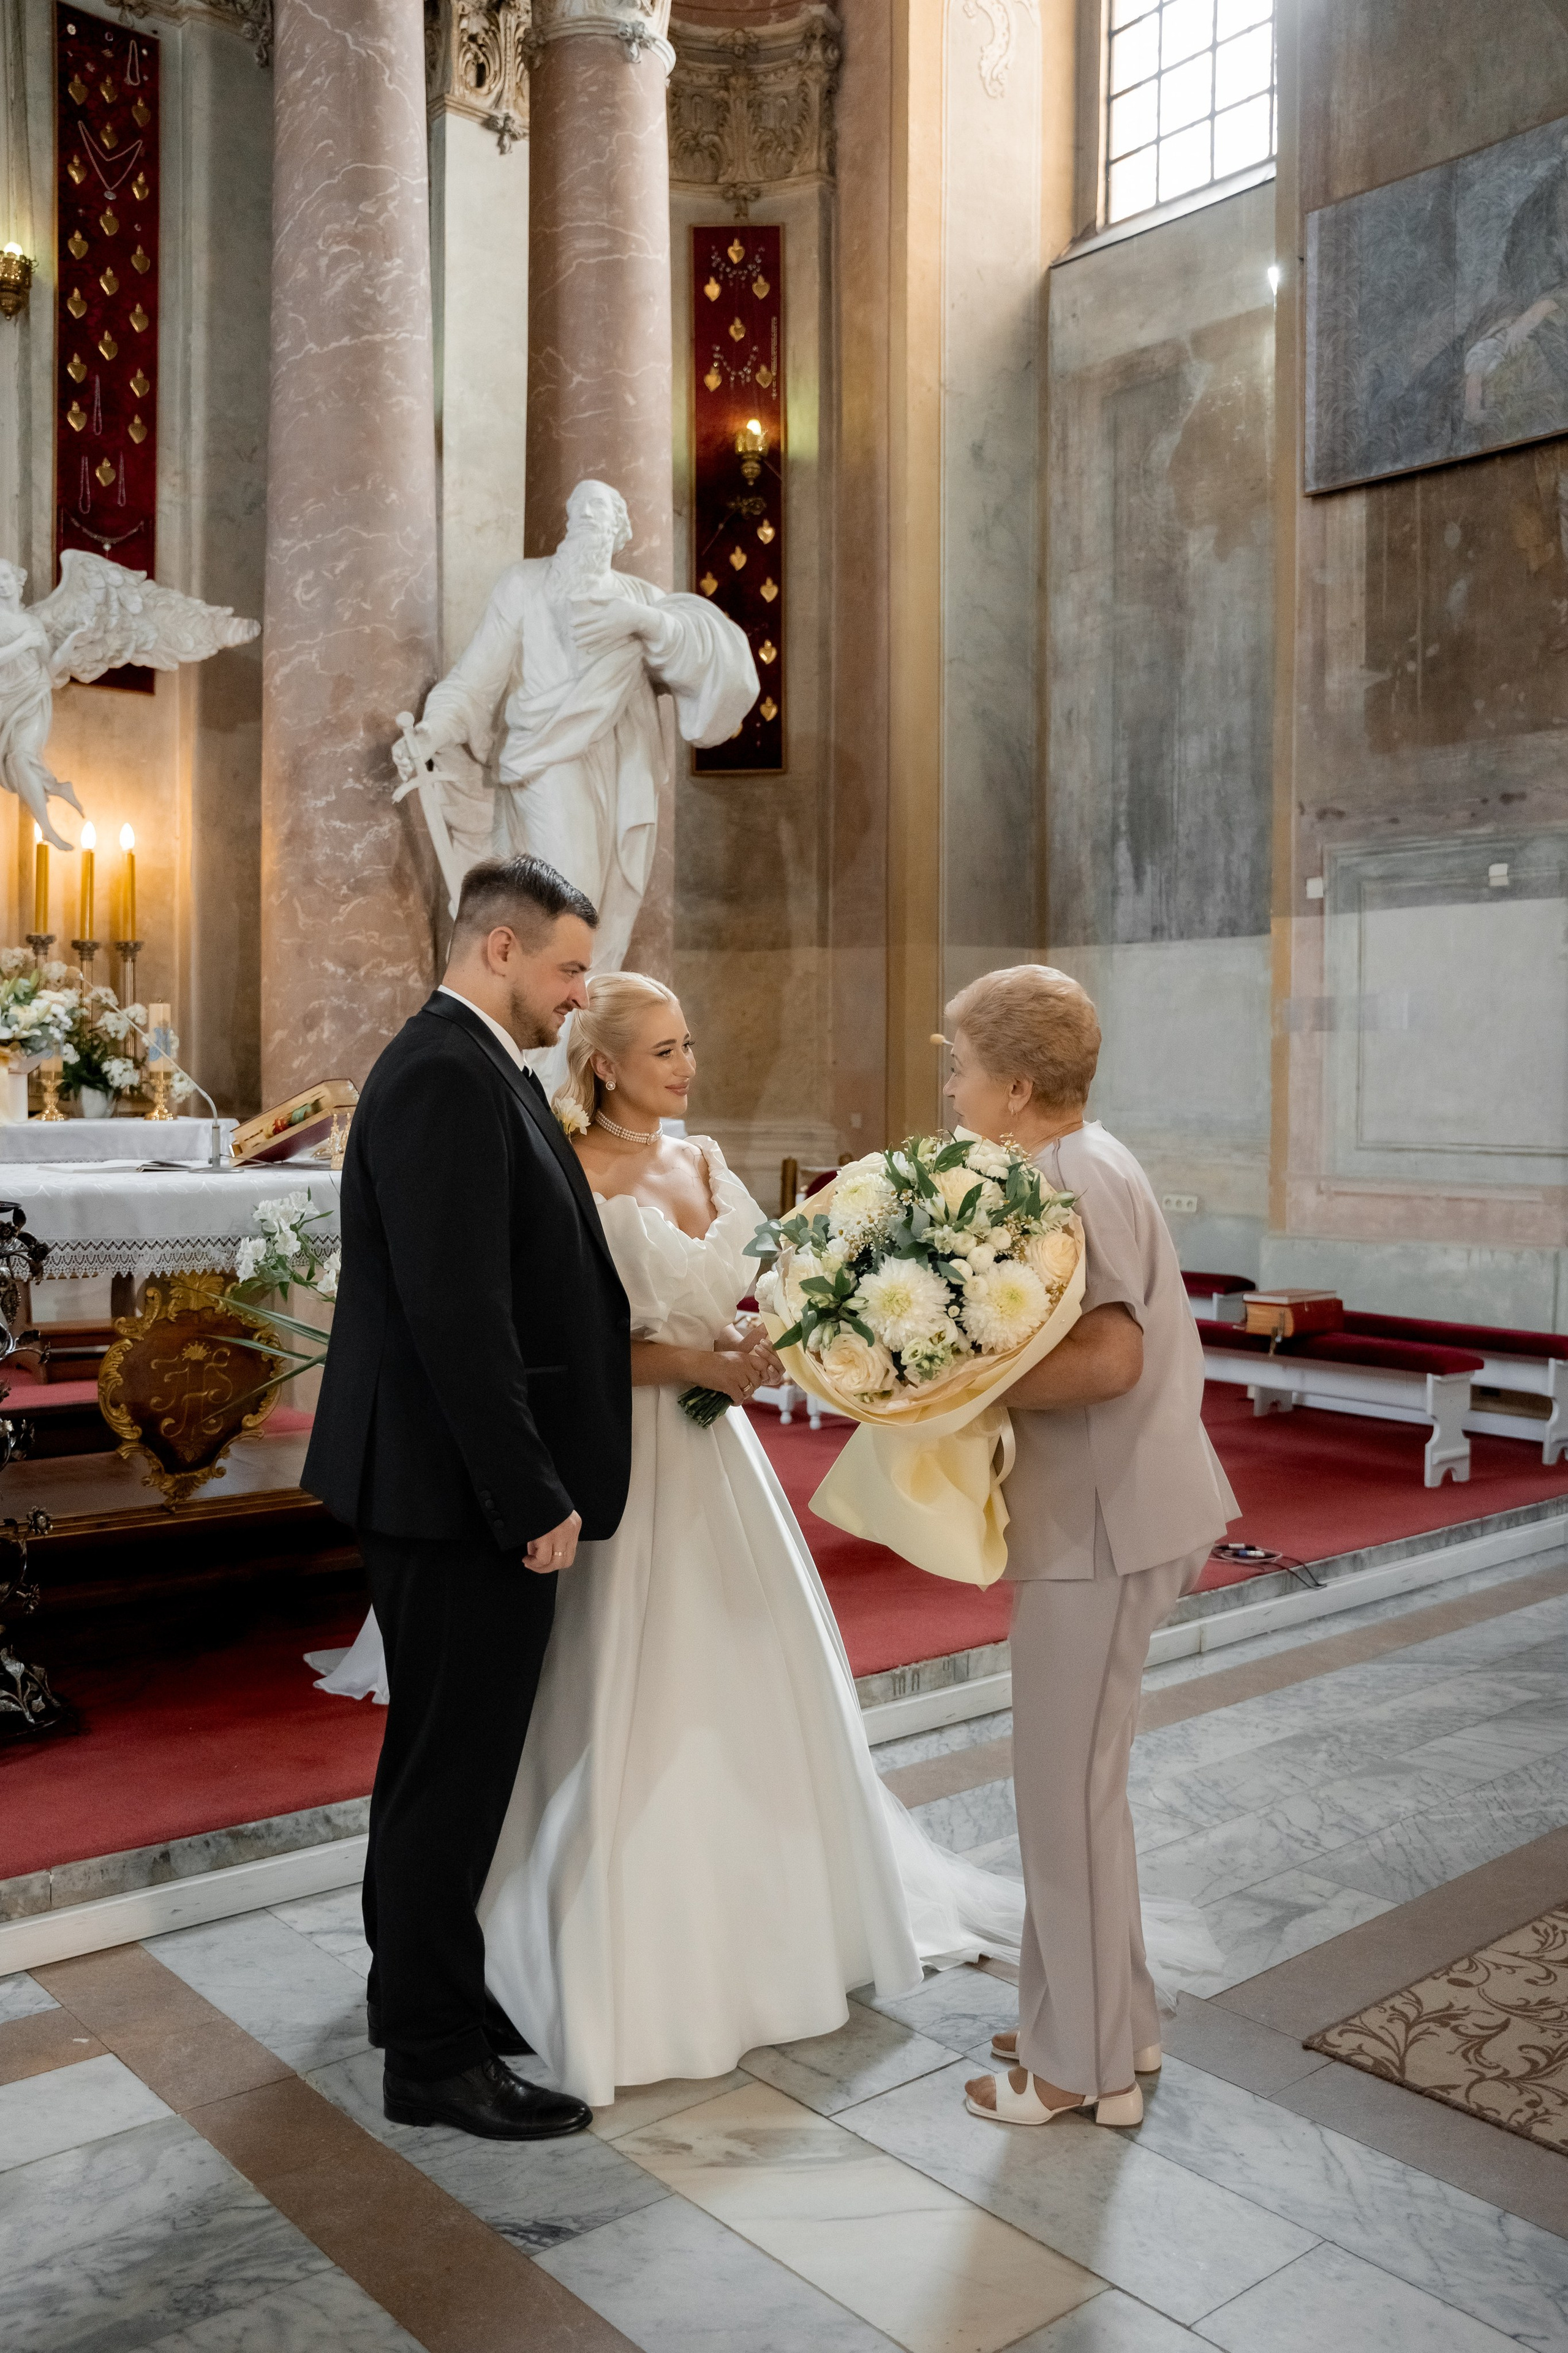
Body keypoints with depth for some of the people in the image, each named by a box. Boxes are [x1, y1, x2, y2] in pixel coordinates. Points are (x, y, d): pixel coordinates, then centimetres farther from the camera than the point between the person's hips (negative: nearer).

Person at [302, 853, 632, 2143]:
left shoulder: (470, 1068, 13)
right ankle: (436, 2055, 19)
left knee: (438, 1751, 22)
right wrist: (532, 1499, -21)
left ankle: (416, 1982, 40)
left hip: (457, 1487, 10)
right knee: (457, 1762, 3)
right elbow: (455, 1312, -25)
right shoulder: (449, 1076, -19)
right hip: (464, 1495, -10)